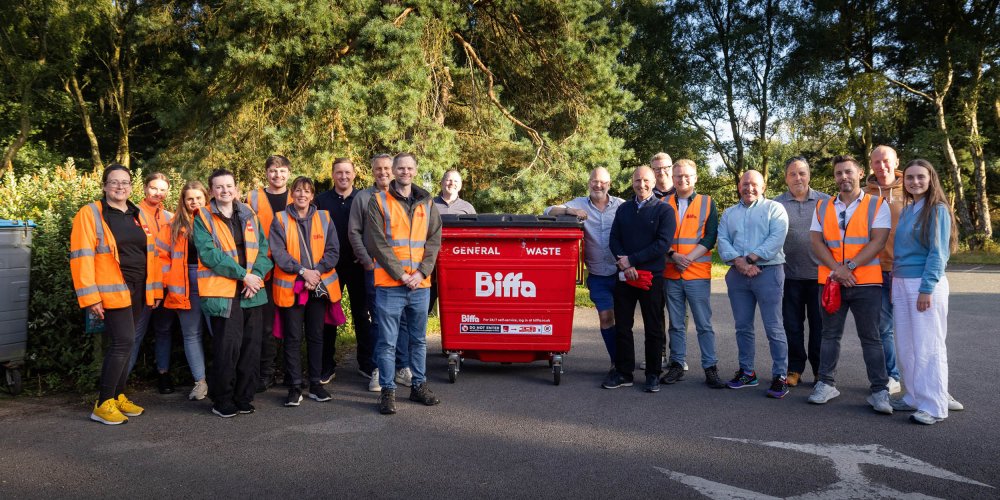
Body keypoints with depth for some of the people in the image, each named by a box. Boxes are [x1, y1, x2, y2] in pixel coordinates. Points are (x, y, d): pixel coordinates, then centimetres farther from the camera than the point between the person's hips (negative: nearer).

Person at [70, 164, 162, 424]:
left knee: (122, 344, 13)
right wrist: (90, 297, -16)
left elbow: (150, 253, 16)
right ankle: (103, 404, -2)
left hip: (137, 291, 6)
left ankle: (118, 396, 23)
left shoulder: (139, 215, 14)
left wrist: (155, 289, 12)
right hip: (113, 290, -6)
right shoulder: (90, 214, -5)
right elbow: (82, 256, -10)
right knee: (123, 342, -12)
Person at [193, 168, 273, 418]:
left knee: (251, 346, 7)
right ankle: (222, 400, 12)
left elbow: (263, 248, 8)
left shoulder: (249, 216, 13)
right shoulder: (203, 218, 1)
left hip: (251, 292, 4)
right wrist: (242, 274, -15)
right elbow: (209, 254, -11)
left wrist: (257, 275, -10)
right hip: (222, 292, -4)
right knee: (227, 347, -4)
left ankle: (244, 397, 20)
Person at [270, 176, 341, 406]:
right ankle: (294, 387, 10)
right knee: (293, 338, 2)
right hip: (290, 286, -2)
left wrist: (317, 271, -12)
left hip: (319, 285, 2)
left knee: (316, 336, 9)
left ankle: (316, 384, 18)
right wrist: (303, 271, -16)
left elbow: (333, 250, 3)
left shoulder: (324, 218, 7)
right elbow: (278, 252, -7)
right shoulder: (280, 220, 2)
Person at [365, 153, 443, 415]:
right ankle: (388, 391, 10)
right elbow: (377, 243, -7)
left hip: (420, 284, 4)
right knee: (387, 341, 0)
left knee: (419, 339, 13)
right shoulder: (379, 201, -1)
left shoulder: (427, 203, 11)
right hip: (390, 284, -4)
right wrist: (400, 274, -12)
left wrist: (422, 272, -7)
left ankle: (419, 385, 25)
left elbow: (434, 241, 6)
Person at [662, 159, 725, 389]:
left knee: (704, 324, 0)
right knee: (676, 324, 10)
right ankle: (677, 365, 17)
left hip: (698, 273, -2)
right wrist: (673, 256, -12)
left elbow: (710, 238, -2)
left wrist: (688, 258, -12)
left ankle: (710, 368, 6)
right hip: (670, 274, 2)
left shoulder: (707, 203, 5)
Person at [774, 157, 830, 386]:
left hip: (820, 273, 0)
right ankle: (795, 368, 19)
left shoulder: (825, 202, 5)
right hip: (790, 275, 0)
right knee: (792, 324, 7)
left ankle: (820, 369, 19)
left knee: (820, 324, 7)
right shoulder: (777, 204, 3)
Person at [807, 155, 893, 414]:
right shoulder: (822, 207, 10)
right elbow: (816, 242, 2)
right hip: (830, 281, 3)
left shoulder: (877, 205, 2)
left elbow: (878, 241, -8)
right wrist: (837, 269, -13)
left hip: (866, 283, -3)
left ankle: (879, 390, 8)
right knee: (830, 334, 10)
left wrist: (849, 267, -17)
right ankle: (826, 384, 19)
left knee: (871, 337, 2)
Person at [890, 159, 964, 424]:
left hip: (926, 284, -7)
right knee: (907, 345, 10)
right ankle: (916, 396, 21)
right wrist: (895, 284, 12)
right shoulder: (906, 211, 14)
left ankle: (934, 406, 2)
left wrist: (927, 288, -17)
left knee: (928, 346, -4)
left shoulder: (937, 210, -6)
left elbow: (938, 253, -12)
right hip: (901, 283, 7)